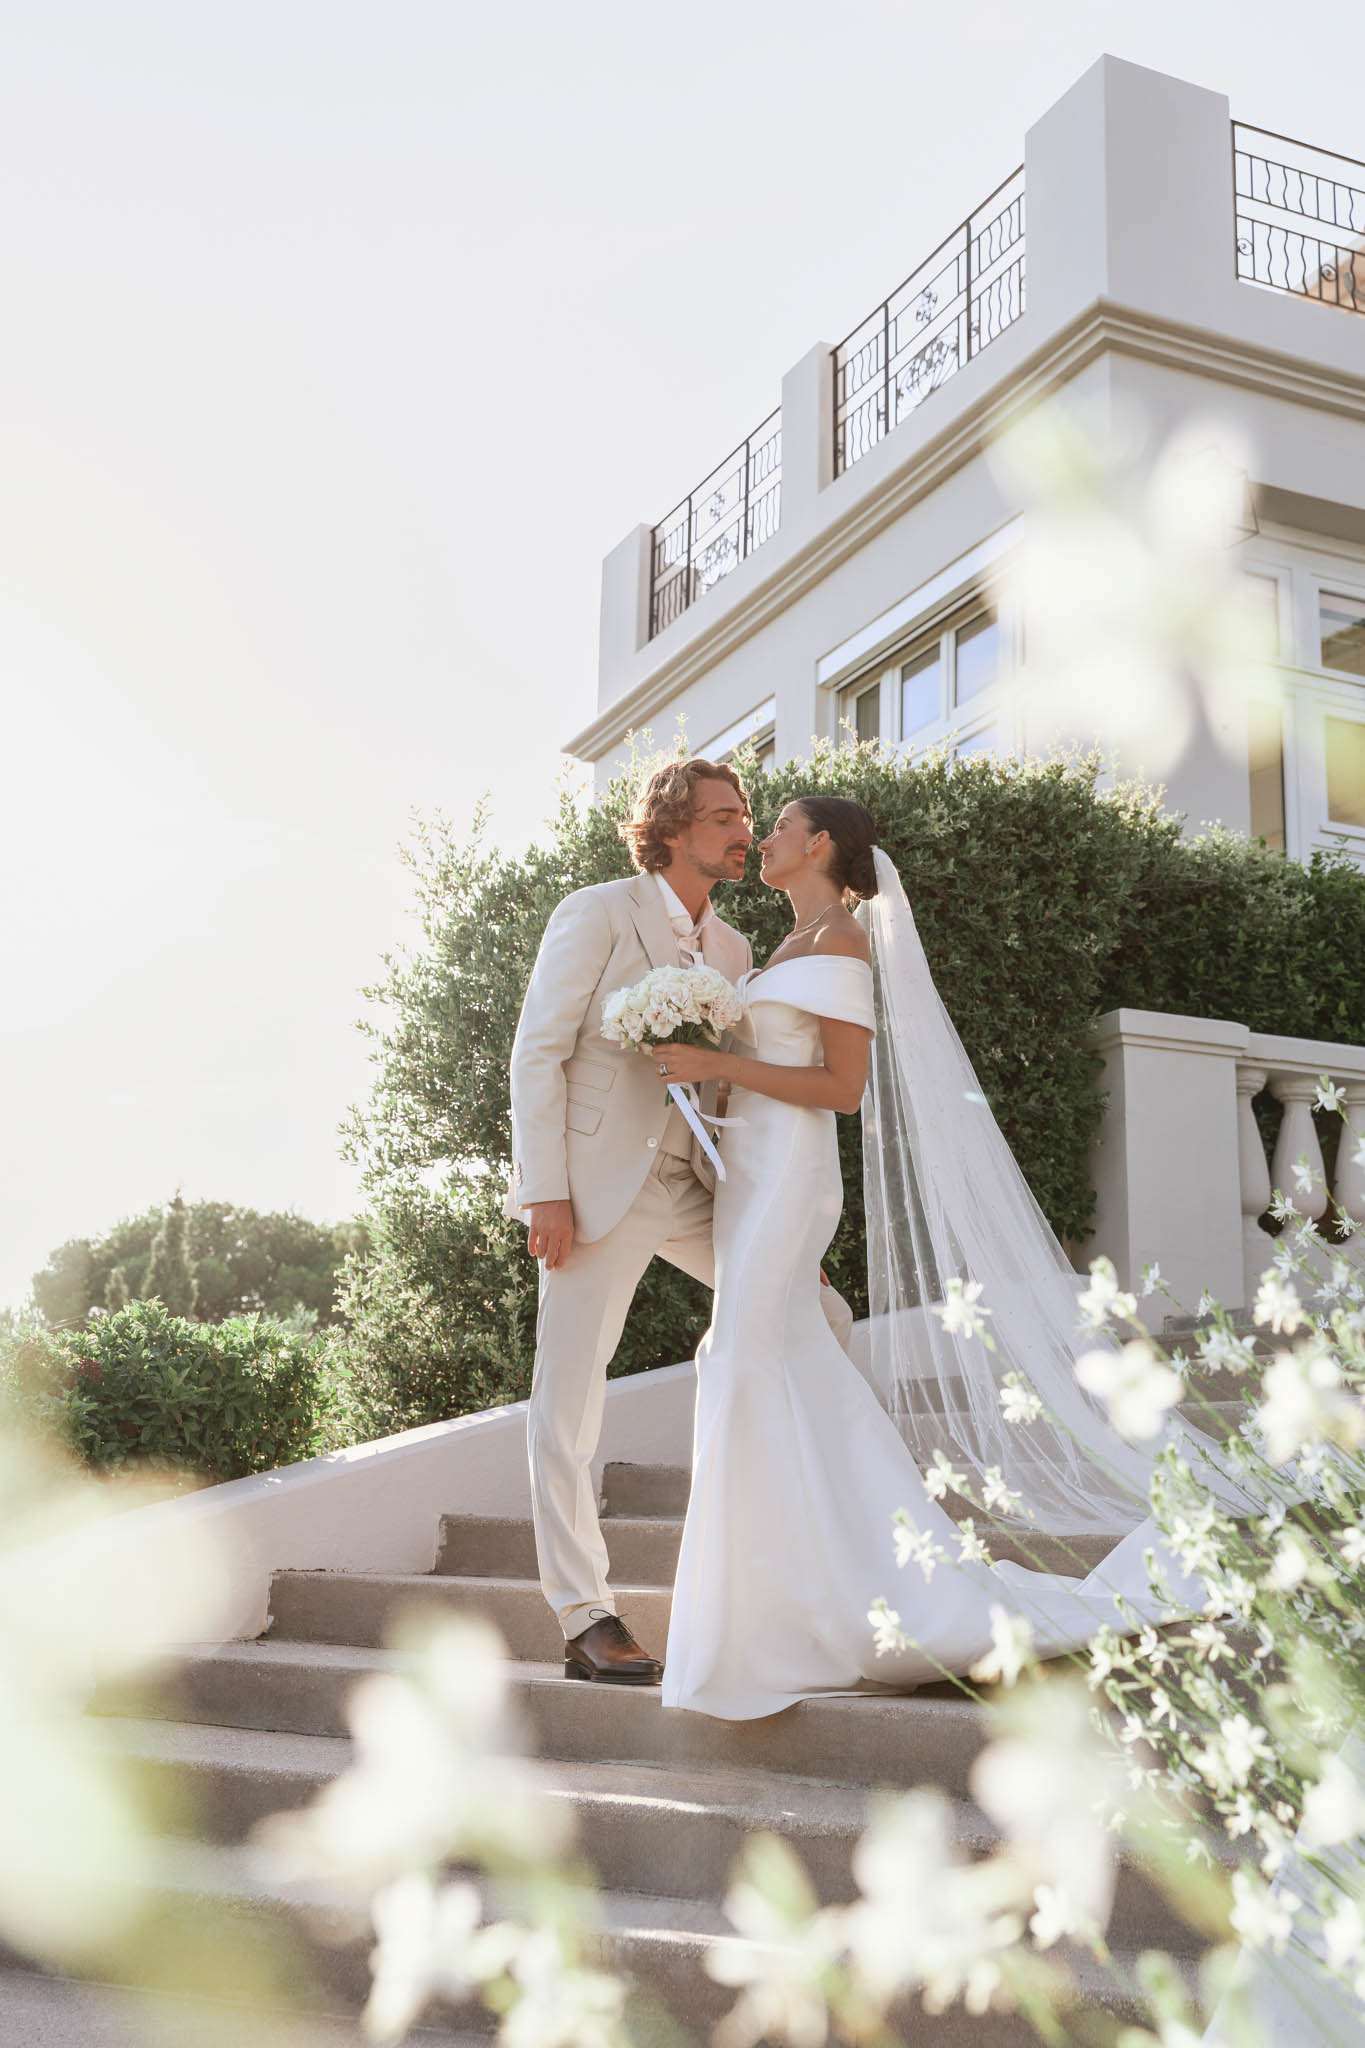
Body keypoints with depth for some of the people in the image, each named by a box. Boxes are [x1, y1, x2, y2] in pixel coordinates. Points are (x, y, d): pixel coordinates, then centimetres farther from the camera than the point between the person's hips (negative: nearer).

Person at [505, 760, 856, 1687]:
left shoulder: (733, 949, 14)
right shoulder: (597, 914, -4)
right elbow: (538, 1054, -9)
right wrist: (546, 1192, -17)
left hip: (694, 1189, 6)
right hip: (598, 1187, -6)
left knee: (823, 1321, 1)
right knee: (569, 1400, -4)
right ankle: (587, 1622, 4)